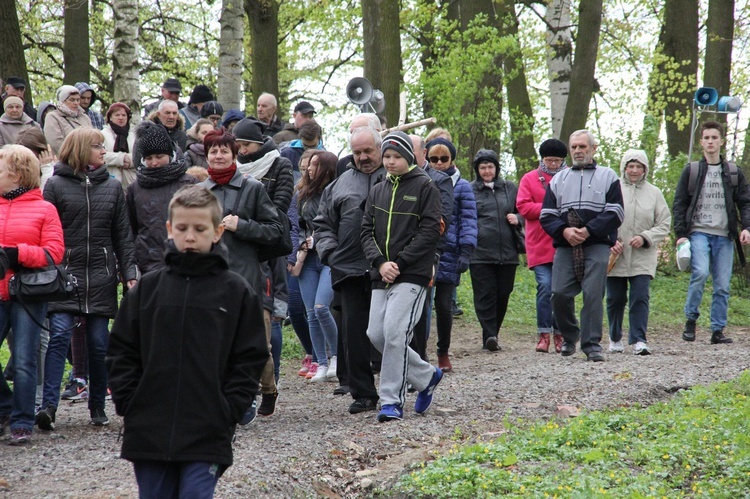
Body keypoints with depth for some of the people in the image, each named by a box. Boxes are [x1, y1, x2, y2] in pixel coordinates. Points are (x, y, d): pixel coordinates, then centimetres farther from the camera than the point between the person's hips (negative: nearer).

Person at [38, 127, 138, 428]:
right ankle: (49, 405, -17)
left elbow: (123, 235, 10)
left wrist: (129, 273, 2)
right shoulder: (56, 185, 3)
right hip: (64, 273, -3)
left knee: (99, 343, 5)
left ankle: (97, 406, 16)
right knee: (59, 335, -14)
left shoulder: (112, 187, 11)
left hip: (101, 276, 3)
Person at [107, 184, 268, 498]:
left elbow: (250, 359, 1)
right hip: (148, 434, 3)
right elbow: (121, 352, 9)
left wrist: (228, 412, -7)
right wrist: (128, 403, -1)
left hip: (207, 436, -3)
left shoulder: (237, 293, 1)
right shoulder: (146, 289, 7)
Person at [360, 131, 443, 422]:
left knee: (395, 332, -17)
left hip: (412, 275, -6)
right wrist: (380, 262, -7)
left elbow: (430, 231, -8)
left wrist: (400, 262, -13)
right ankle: (426, 376, 22)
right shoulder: (378, 191, 16)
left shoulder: (424, 187, -1)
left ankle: (392, 400, -10)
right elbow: (367, 231, 11)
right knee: (376, 334, 2)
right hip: (381, 277, 6)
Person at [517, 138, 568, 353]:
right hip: (540, 245, -1)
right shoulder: (530, 179, 10)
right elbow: (523, 207, 0)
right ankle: (544, 334, -4)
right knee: (545, 287, -9)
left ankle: (559, 333, 12)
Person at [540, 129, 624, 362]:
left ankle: (592, 344, -6)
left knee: (593, 294, -11)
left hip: (597, 246, -3)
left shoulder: (608, 176, 11)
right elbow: (546, 215, 13)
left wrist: (588, 231, -11)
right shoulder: (558, 179, 20)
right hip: (565, 246, 3)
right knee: (559, 293, -7)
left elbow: (615, 213, 0)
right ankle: (569, 336, 15)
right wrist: (564, 231, -8)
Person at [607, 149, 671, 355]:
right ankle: (615, 339, 22)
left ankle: (639, 340, -9)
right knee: (615, 298, 7)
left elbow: (664, 224, 6)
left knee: (640, 297, -10)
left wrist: (645, 238, -9)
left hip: (642, 258, 0)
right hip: (615, 257, 0)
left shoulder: (654, 193, 6)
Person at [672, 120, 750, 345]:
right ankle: (691, 319, -7)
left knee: (722, 285, -1)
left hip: (724, 236, 2)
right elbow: (679, 204, 6)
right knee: (700, 272, -23)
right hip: (698, 233, -2)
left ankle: (718, 330, 5)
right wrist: (680, 234, -4)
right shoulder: (691, 171, 8)